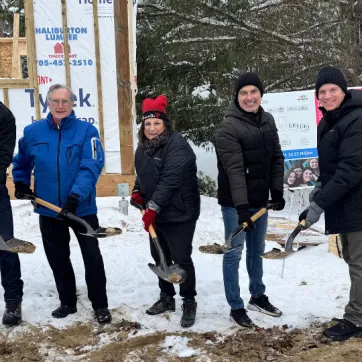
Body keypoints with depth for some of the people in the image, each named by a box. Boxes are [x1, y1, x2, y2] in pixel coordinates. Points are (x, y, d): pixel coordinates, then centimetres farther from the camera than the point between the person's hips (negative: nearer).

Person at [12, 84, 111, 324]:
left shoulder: (87, 131, -11)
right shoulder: (33, 132, 0)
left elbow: (91, 166, -20)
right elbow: (21, 161, 18)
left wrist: (75, 196, -28)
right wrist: (21, 183, 6)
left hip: (82, 208, -3)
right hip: (48, 210, 4)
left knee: (92, 257, 5)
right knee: (58, 259, 15)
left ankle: (100, 305, 21)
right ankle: (68, 302, 33)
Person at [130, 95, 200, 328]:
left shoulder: (177, 145, -19)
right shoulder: (143, 147, 8)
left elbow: (170, 181, -26)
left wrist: (152, 207, -28)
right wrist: (137, 192, 3)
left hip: (179, 213, -8)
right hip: (156, 214, 8)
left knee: (181, 258, -4)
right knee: (160, 257, 16)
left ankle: (189, 302, 14)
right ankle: (167, 298, 33)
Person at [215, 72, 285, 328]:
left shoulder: (268, 120, 5)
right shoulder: (228, 128, -17)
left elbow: (277, 158, 10)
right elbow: (235, 170, -25)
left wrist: (277, 191, 5)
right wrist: (242, 206, -30)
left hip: (260, 200, 7)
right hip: (235, 203, -6)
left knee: (257, 250, 19)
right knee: (234, 254, 3)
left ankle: (258, 296, 36)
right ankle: (236, 307, 16)